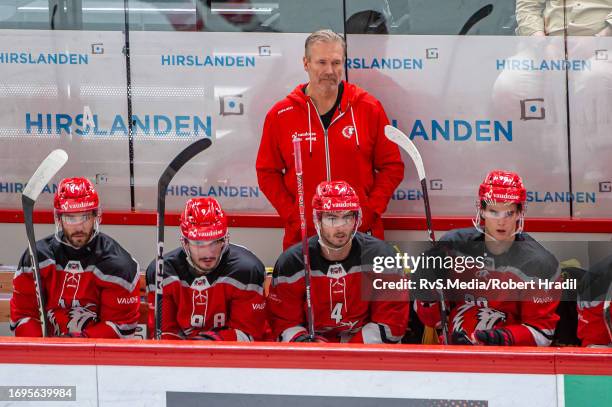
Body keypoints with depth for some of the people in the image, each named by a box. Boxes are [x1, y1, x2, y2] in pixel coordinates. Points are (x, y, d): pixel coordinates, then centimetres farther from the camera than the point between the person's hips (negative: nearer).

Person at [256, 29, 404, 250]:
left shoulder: (369, 108, 2)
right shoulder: (280, 115, 2)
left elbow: (392, 167, 4)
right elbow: (267, 172, 6)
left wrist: (369, 211, -7)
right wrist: (292, 214, -6)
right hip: (302, 236, 0)